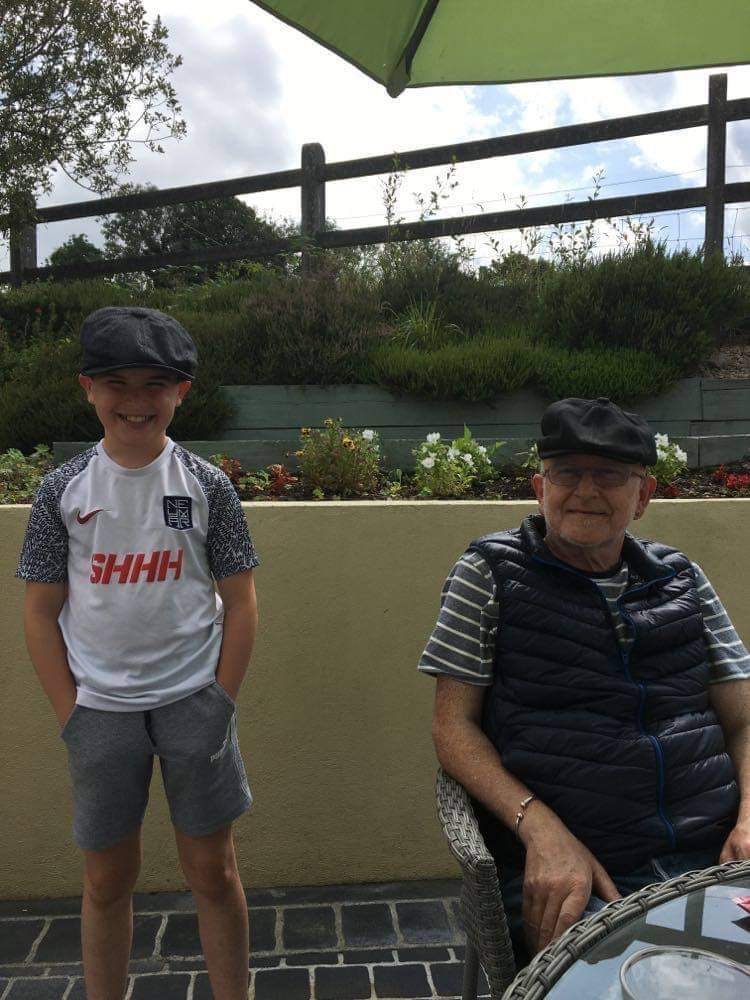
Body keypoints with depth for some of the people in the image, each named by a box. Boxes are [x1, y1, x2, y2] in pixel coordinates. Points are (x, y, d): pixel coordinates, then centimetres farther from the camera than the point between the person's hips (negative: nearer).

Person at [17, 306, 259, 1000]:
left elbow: (240, 603, 0)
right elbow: (41, 612, 2)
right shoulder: (63, 489, -1)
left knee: (213, 872, 11)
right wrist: (71, 714, -2)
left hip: (192, 701, 0)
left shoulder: (207, 485, -3)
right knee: (107, 879, 15)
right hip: (99, 708, 1)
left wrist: (221, 703, -5)